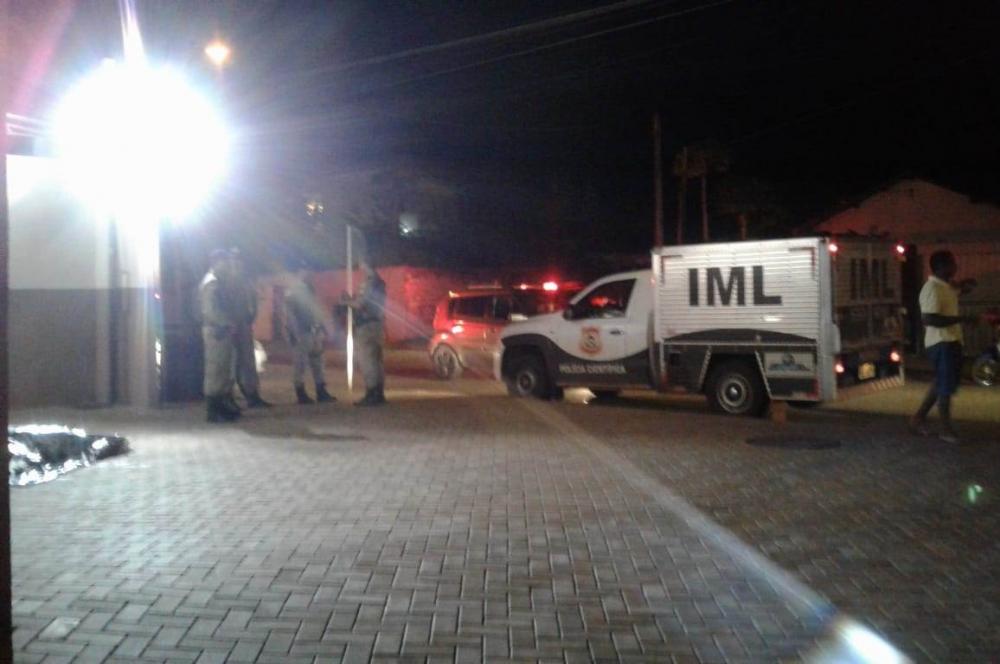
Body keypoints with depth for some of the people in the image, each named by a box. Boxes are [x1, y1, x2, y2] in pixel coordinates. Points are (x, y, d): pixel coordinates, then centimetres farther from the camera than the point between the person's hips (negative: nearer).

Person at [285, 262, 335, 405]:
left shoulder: (308, 291, 15)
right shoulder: (291, 293, -5)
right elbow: (290, 315, -12)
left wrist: (321, 330, 12)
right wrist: (296, 335, -19)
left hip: (312, 332, 7)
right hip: (301, 333, -7)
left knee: (317, 362, 7)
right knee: (300, 363, -3)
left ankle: (321, 393, 12)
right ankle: (301, 394, 1)